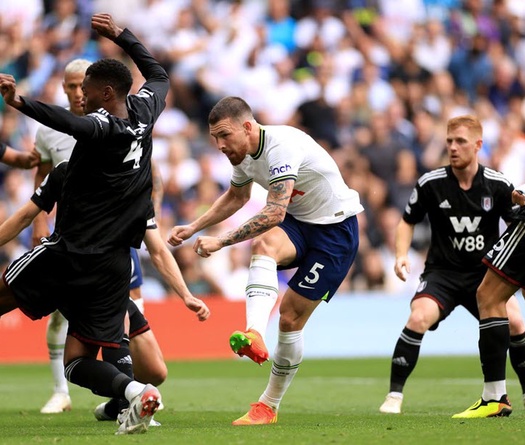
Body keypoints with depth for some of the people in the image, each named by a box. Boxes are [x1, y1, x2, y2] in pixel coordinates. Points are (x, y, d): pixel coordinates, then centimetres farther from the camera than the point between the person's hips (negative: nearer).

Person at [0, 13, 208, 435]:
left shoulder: (103, 125, -15)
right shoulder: (143, 113, 7)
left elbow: (71, 123, -39)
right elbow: (159, 76, 29)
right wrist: (122, 35, 35)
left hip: (70, 254, -7)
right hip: (115, 264, 7)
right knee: (78, 362, 7)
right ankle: (133, 392, -20)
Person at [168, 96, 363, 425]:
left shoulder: (281, 146, -29)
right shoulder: (243, 152, 0)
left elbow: (275, 213, -37)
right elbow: (236, 197, 22)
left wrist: (221, 242, -36)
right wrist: (193, 228, 14)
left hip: (335, 229, -7)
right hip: (299, 223, 7)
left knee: (291, 317, -8)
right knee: (264, 245, -29)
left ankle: (269, 405, 6)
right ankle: (255, 335, -44)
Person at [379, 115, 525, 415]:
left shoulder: (498, 185, -7)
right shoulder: (430, 183, -7)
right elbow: (408, 222, 8)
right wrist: (402, 255, -8)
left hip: (485, 272, 1)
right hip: (442, 271, -1)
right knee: (419, 318, -27)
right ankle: (395, 394, -16)